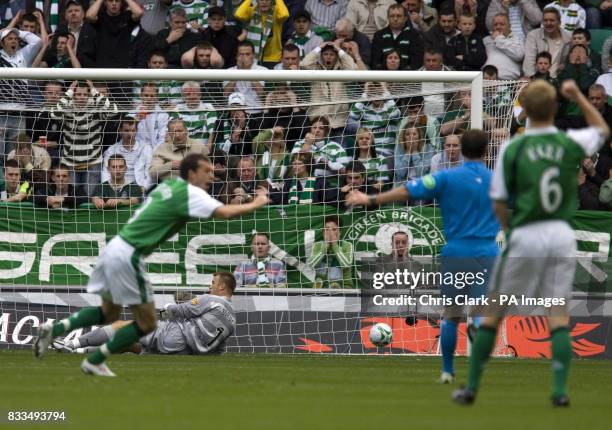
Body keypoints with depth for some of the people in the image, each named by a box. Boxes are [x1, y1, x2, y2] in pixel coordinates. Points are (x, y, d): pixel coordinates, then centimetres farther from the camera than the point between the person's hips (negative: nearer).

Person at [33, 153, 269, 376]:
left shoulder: (170, 185, 14)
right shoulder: (190, 193, -11)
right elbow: (224, 212, -21)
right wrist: (255, 204, -6)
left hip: (115, 247, 9)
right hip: (128, 256, -9)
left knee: (109, 313, 25)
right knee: (146, 323, 3)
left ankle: (55, 328, 10)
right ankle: (94, 362, 7)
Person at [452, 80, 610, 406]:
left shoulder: (512, 149, -6)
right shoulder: (571, 143, 0)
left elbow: (498, 201, -4)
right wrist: (578, 97, 26)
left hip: (525, 236, -2)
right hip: (561, 234, 2)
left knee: (494, 311, 8)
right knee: (559, 314, 5)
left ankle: (471, 387, 12)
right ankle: (560, 389, -6)